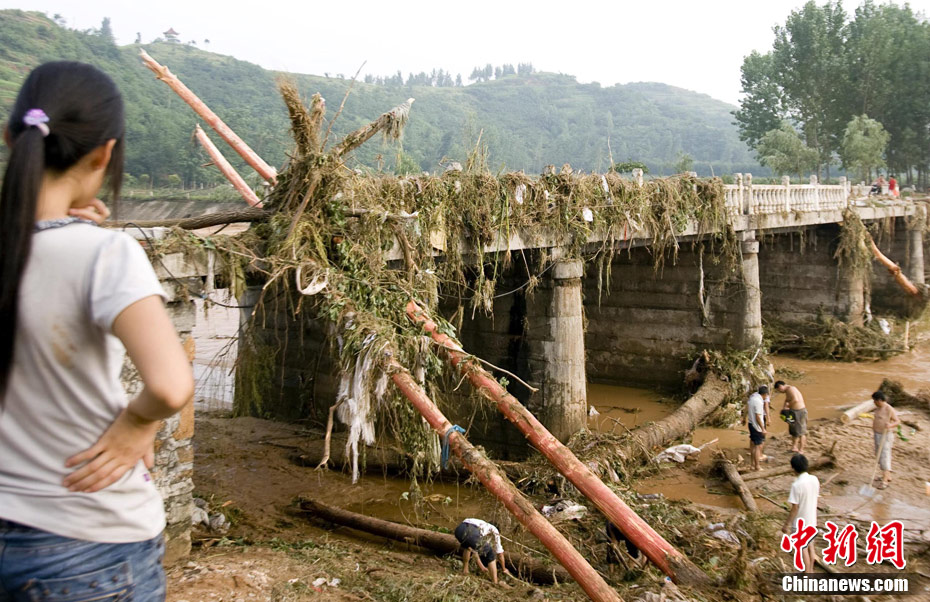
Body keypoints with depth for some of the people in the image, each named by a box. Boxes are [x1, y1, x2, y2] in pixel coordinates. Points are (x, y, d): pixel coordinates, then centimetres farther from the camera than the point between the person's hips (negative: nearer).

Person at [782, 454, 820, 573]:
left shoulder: (797, 485, -26)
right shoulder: (815, 480, -7)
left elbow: (794, 508, -22)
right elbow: (815, 497, 6)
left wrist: (787, 524, -11)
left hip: (800, 523, -6)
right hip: (812, 520, 6)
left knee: (803, 549, 8)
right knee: (810, 546, 21)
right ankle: (810, 571, 34)